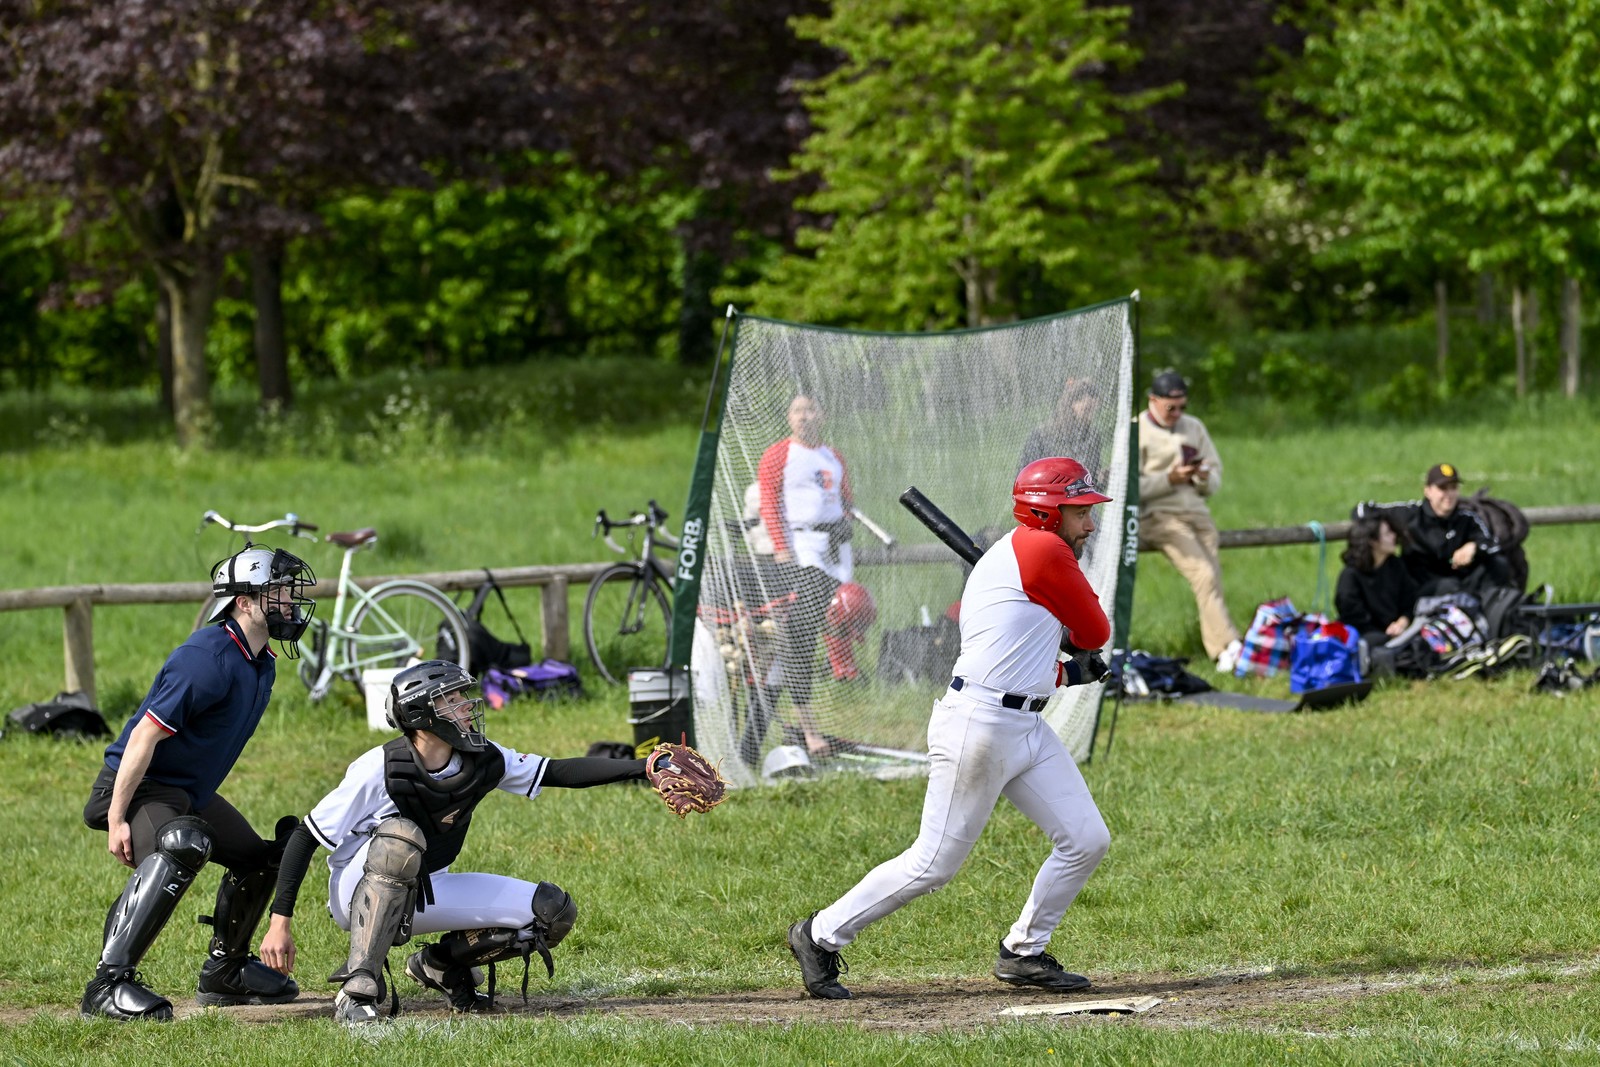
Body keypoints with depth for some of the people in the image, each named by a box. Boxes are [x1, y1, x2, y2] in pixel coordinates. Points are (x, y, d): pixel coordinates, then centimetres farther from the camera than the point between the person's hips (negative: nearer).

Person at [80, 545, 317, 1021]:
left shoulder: (261, 664, 5)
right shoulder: (209, 658, -26)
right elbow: (144, 737, -28)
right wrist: (116, 821, -29)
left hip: (191, 792, 11)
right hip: (138, 786, -11)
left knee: (257, 857, 19)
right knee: (183, 847, -36)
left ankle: (224, 972, 36)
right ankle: (109, 984, -40)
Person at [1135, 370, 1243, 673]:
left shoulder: (1194, 427, 17)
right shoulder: (1135, 432, 0)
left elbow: (1216, 479, 18)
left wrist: (1205, 478, -6)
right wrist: (1169, 479, -16)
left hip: (1197, 512, 6)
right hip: (1159, 516, -6)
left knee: (1213, 579, -8)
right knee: (1204, 576, -21)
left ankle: (1219, 651, -7)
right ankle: (1229, 647, -25)